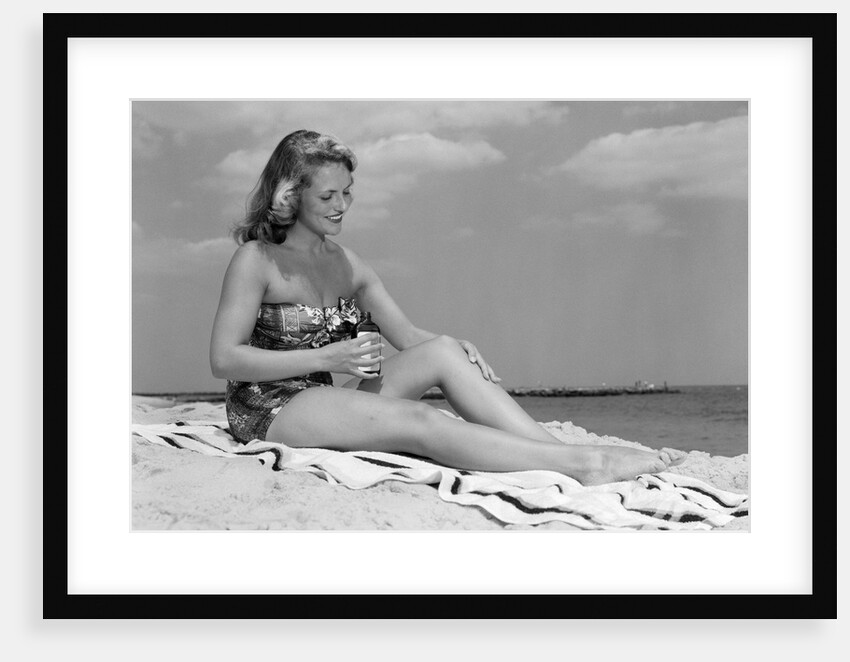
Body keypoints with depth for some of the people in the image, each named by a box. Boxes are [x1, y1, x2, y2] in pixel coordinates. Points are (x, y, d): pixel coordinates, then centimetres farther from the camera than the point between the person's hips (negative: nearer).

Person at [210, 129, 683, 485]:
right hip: (271, 413, -6)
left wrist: (457, 347, -15)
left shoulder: (346, 264, 12)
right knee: (419, 422, -30)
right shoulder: (257, 260, -8)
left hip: (327, 401, 6)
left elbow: (407, 335, 8)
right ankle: (582, 464, -39)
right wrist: (327, 358, -21)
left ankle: (571, 456, -30)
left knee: (443, 351, -18)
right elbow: (225, 360, -15)